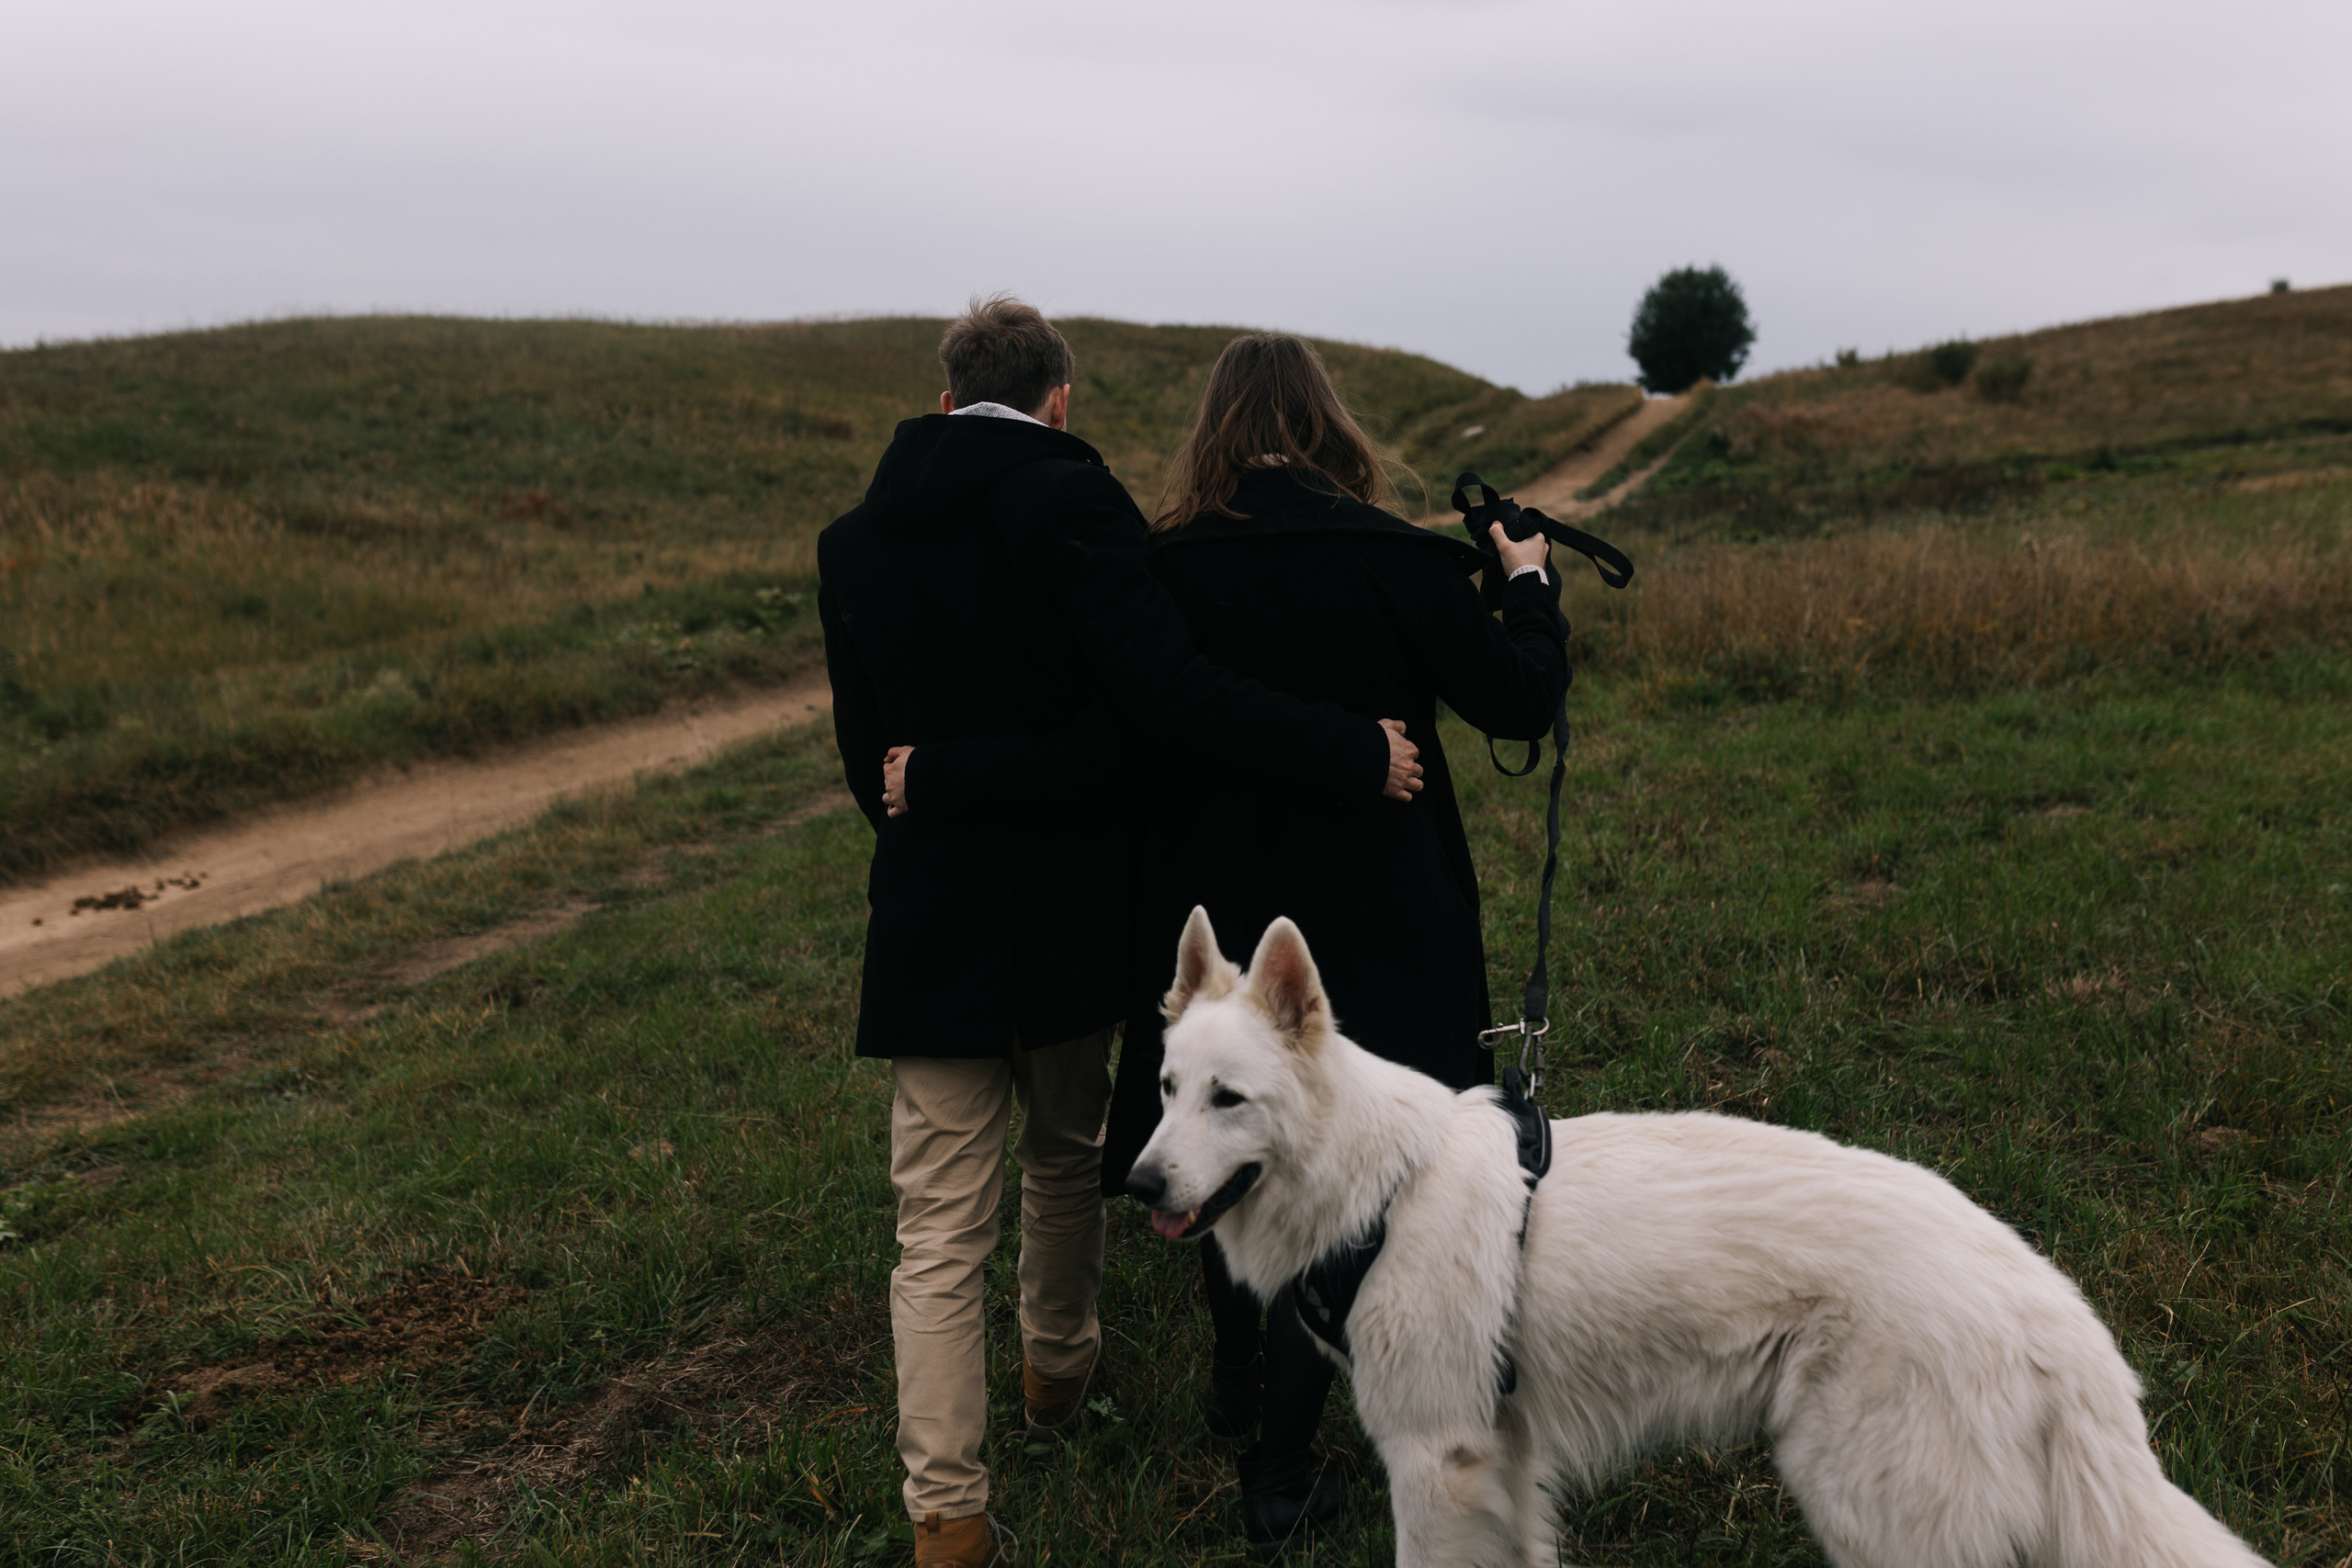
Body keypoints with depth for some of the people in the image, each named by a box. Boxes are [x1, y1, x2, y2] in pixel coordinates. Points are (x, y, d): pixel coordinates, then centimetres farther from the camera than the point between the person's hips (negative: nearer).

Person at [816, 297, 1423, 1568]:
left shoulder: (854, 537, 5)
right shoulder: (1068, 498, -12)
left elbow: (862, 756, 9)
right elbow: (1164, 695, -23)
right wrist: (1352, 756, -18)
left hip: (928, 924, 2)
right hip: (1067, 915, -2)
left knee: (939, 1233, 5)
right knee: (1064, 1154, 23)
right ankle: (1058, 1367, 44)